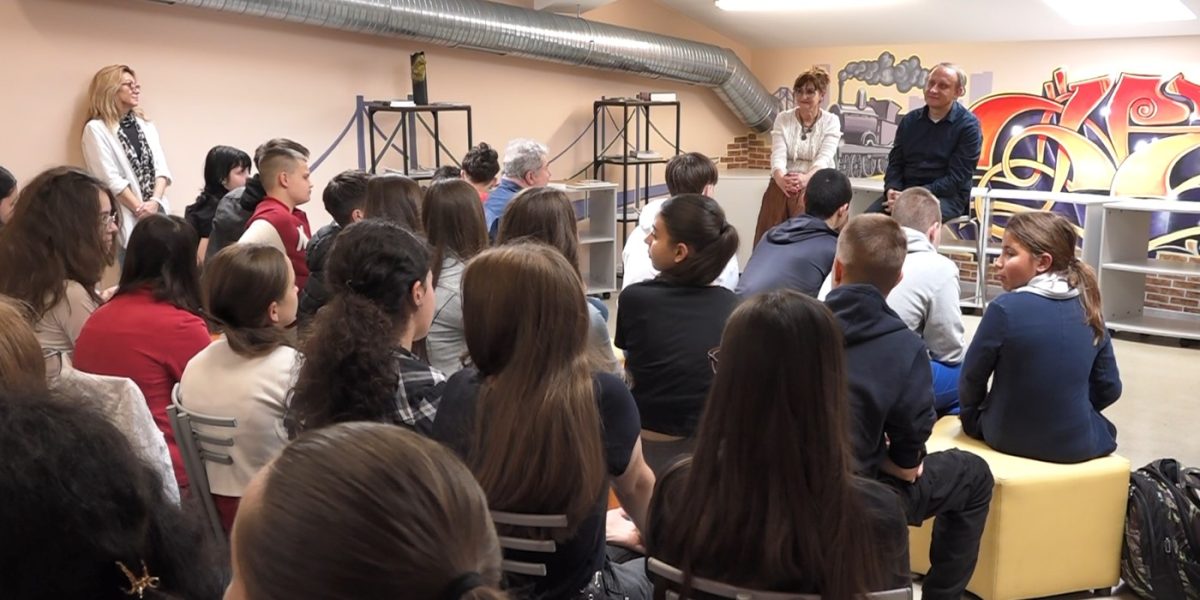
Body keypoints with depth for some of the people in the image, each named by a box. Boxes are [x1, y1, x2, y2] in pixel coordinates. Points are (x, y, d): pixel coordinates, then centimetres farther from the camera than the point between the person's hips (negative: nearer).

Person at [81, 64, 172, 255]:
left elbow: (161, 167, 6)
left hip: (157, 213, 5)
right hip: (127, 220, -5)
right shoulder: (96, 129, -2)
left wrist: (155, 201, -10)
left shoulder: (146, 126, 16)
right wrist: (140, 208, -13)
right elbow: (110, 179, -9)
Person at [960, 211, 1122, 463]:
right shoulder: (1089, 310, -5)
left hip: (1008, 439, -3)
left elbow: (971, 380, -9)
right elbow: (1109, 389, 2)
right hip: (1077, 443, 3)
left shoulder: (1005, 308, -19)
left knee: (974, 415, 31)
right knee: (1106, 429, 38)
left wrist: (971, 416, 11)